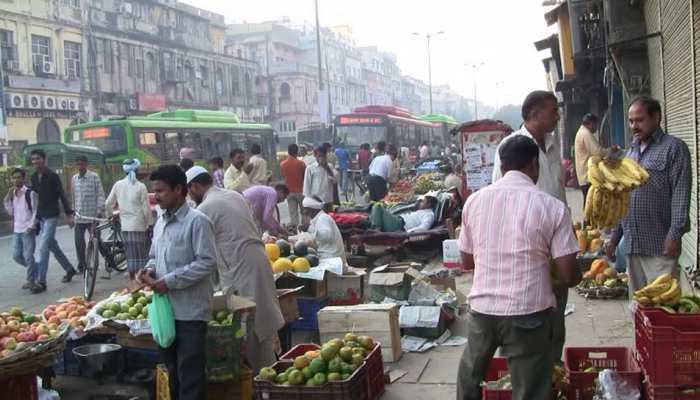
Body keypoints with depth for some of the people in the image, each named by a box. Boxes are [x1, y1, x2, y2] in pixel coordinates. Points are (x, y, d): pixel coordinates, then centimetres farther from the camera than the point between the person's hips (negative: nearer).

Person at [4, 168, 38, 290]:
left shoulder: (30, 193, -8)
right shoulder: (12, 194, 9)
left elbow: (35, 211, -8)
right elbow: (11, 213, 11)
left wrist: (31, 226, -14)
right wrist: (7, 199, -1)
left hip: (27, 229, -6)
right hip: (16, 230, 6)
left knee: (28, 256, -4)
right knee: (16, 256, 7)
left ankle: (31, 280, 7)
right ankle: (34, 269, 28)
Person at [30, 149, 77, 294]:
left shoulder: (52, 176, -10)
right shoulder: (34, 177, 9)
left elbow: (62, 195, -9)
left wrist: (69, 214, -12)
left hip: (51, 216, -7)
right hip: (40, 216, 7)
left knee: (43, 247, -12)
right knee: (52, 245, 15)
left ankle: (41, 282, -11)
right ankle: (69, 269, 31)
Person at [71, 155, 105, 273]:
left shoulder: (94, 177, -4)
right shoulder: (74, 178, 10)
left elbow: (100, 194, -5)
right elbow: (73, 196, 17)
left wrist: (100, 211, -12)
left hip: (92, 215, -4)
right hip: (79, 216, 4)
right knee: (79, 242, 1)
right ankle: (82, 265, 11)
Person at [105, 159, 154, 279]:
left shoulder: (118, 185, 2)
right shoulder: (140, 186, -9)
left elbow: (108, 204, 7)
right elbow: (146, 209, -9)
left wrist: (110, 216, 26)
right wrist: (150, 224, 1)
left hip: (125, 225, 4)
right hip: (139, 225, -4)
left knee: (131, 255, 11)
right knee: (142, 255, 5)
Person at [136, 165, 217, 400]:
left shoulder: (197, 221, -13)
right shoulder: (160, 223, 11)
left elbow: (207, 263, -19)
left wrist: (170, 281, -20)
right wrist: (150, 270, 0)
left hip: (191, 311, -8)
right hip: (166, 308, 8)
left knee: (190, 374, 0)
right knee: (172, 369, 19)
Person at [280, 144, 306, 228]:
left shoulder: (282, 164, -4)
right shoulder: (301, 163, -13)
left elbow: (283, 177, 9)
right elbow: (305, 176, -4)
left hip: (289, 191, 2)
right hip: (300, 191, -2)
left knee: (293, 212, 6)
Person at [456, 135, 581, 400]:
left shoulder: (474, 201, 0)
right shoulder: (552, 207, -9)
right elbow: (568, 276, -8)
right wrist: (578, 276, 14)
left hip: (482, 310, 3)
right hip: (528, 315, -3)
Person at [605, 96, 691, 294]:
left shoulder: (674, 148, -3)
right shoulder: (631, 152, 18)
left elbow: (681, 194, -11)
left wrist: (675, 234, -19)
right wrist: (614, 238, 17)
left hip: (660, 246, -7)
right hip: (632, 245, 7)